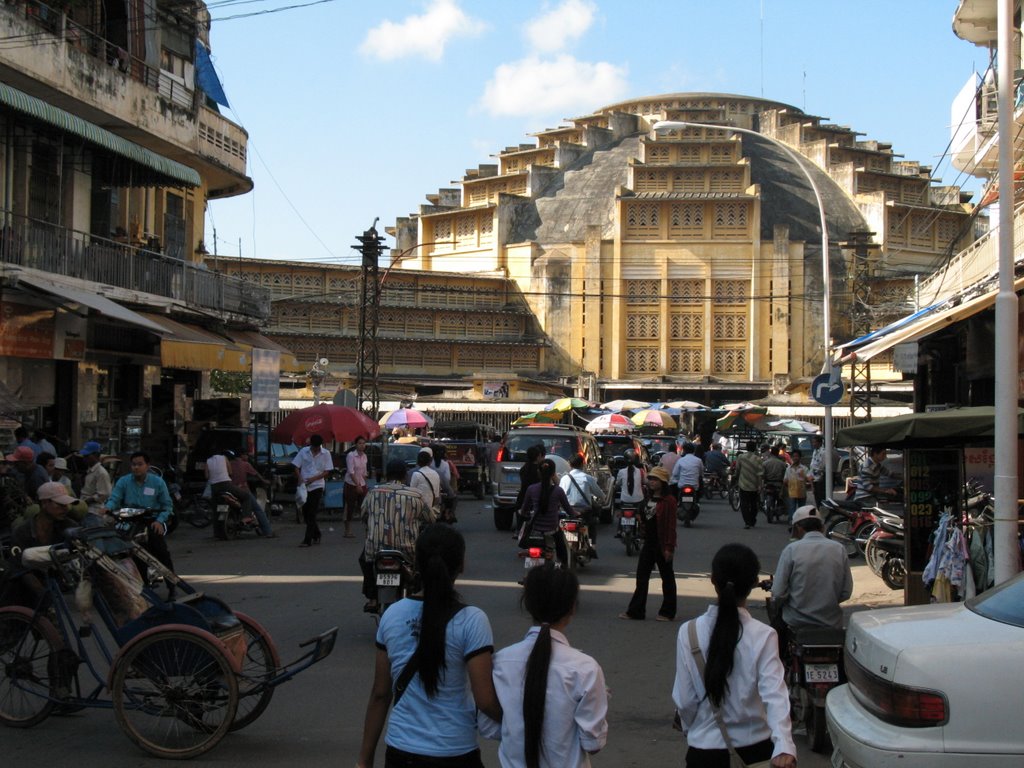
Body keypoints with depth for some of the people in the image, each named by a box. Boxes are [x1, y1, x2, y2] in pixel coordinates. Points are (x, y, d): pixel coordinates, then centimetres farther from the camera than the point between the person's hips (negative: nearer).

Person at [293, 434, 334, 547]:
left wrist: (314, 478, -14)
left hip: (317, 486, -3)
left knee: (311, 514, -7)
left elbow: (326, 472, 0)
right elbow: (296, 467, 4)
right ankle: (316, 535, 27)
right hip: (304, 486, 3)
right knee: (305, 512, 8)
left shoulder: (325, 454, 0)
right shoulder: (303, 452, 2)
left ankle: (308, 540, -7)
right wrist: (300, 478, -13)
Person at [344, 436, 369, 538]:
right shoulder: (351, 455, -11)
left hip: (361, 485, 5)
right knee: (350, 507, -2)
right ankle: (348, 530, 4)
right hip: (351, 484, -5)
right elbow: (351, 472, -16)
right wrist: (357, 485, -20)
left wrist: (364, 485, 11)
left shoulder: (364, 456, 8)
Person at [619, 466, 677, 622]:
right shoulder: (650, 498, 12)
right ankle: (636, 611, 11)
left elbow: (671, 525, -16)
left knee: (667, 577, 4)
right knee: (642, 577, 7)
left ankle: (668, 612, 12)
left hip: (661, 544, -8)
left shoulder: (668, 500, -13)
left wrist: (669, 547, -19)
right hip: (649, 543, 8)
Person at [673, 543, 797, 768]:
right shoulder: (763, 637, -11)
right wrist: (784, 745, -33)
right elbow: (774, 695, -24)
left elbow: (684, 701, -4)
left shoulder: (689, 633, -8)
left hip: (706, 750, 0)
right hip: (755, 748, 0)